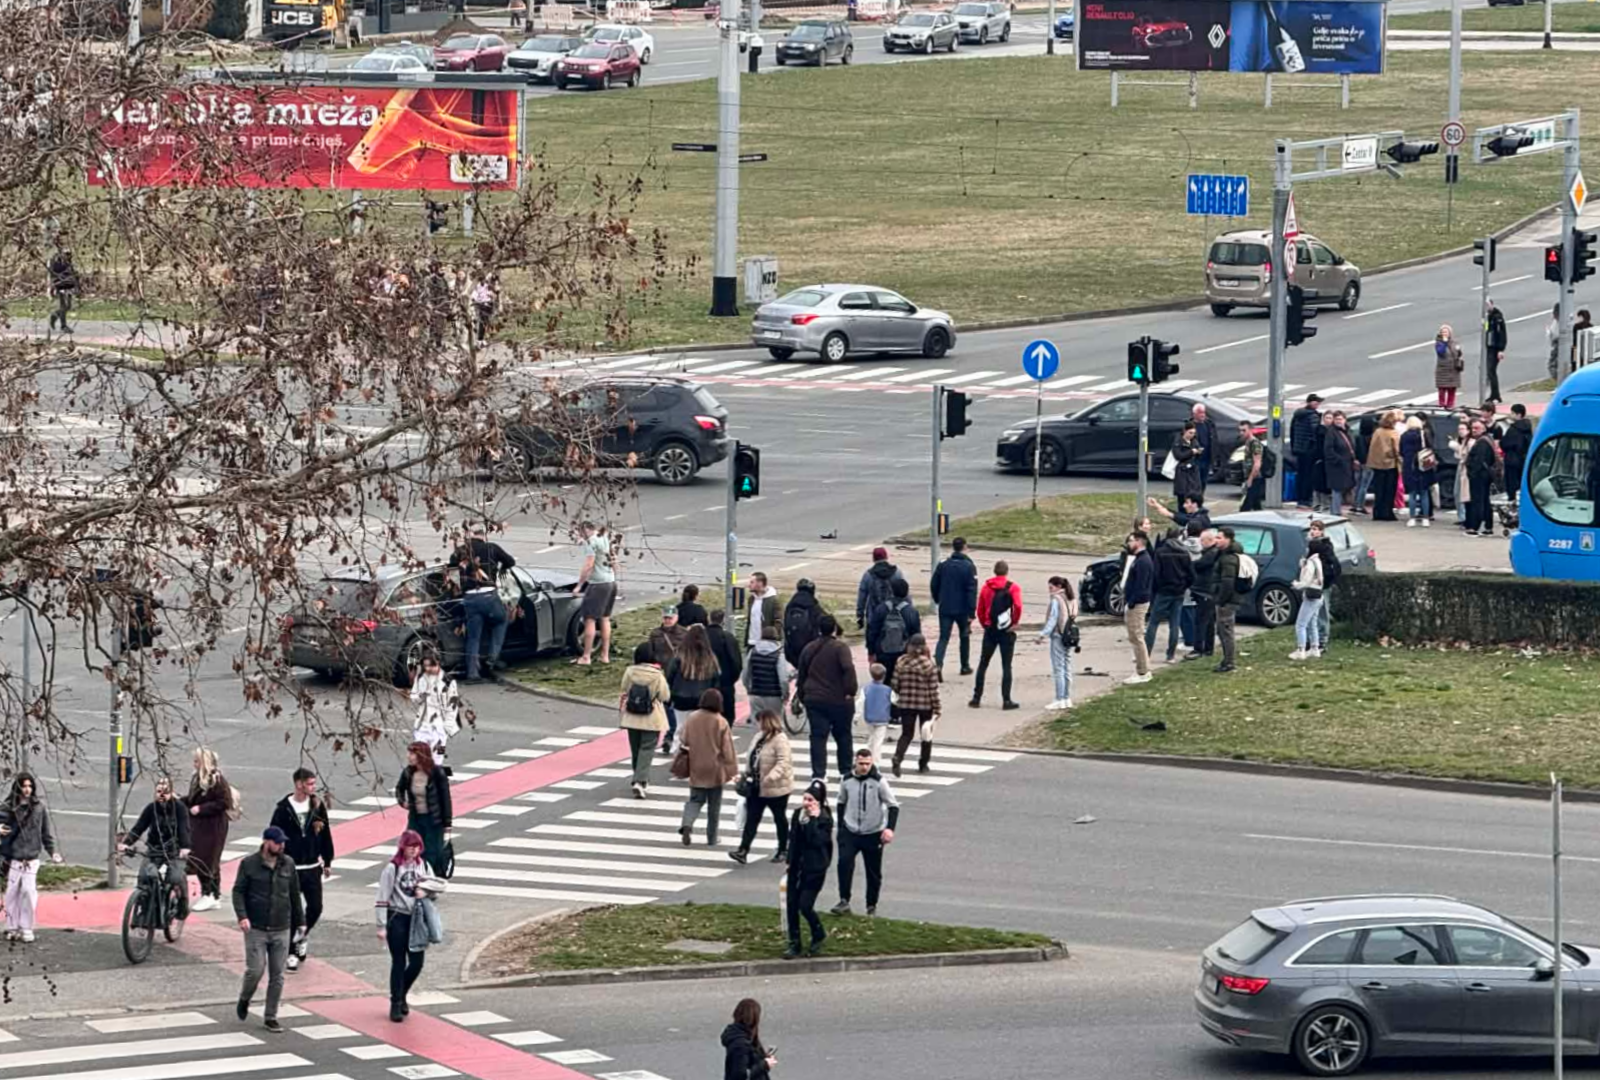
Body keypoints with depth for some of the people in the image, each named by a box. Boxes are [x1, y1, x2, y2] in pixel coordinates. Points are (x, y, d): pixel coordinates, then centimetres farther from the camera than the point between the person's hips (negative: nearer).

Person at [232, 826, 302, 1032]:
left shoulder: (288, 864, 5)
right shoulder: (249, 864, -5)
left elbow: (295, 894, 12)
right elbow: (238, 891, -4)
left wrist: (300, 921, 13)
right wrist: (242, 916, -18)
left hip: (281, 930, 3)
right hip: (256, 929, -3)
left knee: (277, 976, 4)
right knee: (255, 970, -8)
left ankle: (270, 1017, 14)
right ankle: (244, 1000, 23)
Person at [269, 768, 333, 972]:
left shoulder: (317, 806, 1)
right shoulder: (283, 809, -10)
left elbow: (326, 835, 9)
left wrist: (327, 862, 11)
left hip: (312, 868, 3)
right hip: (290, 869, -3)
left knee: (315, 907, 2)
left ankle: (304, 934, 31)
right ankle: (291, 952, 12)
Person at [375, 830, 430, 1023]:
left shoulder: (420, 865, 6)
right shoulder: (392, 868, -11)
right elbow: (382, 898, -11)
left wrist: (424, 892, -6)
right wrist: (381, 926, -14)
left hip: (415, 918, 5)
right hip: (396, 918, -5)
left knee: (417, 962, 4)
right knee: (399, 962, 0)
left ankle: (401, 995, 28)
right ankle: (395, 1004, 11)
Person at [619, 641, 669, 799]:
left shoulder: (630, 672, -7)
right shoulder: (657, 676, -15)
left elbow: (624, 691, 4)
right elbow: (665, 696, -9)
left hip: (632, 719, 3)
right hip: (652, 720, -3)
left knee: (635, 750, 17)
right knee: (646, 750, -1)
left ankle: (641, 781, 28)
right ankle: (640, 781, -17)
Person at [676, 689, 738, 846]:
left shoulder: (691, 719, -5)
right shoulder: (720, 723, -14)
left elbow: (684, 744, 5)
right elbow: (727, 749, -8)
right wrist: (730, 769, 2)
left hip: (696, 769, 2)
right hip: (715, 770, -2)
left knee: (695, 799, 12)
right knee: (714, 805, 10)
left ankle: (687, 824, -15)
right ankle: (712, 838, 16)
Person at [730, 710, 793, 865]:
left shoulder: (780, 740, -20)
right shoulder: (759, 738, 8)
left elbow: (784, 762, -29)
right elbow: (751, 758, 18)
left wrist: (771, 776, -41)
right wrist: (747, 774, 16)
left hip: (775, 788, -8)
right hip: (756, 787, 8)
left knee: (779, 818, 9)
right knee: (752, 817, 1)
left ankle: (783, 850, 24)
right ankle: (743, 851, -4)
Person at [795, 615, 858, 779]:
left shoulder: (809, 649, 8)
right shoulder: (840, 648, -10)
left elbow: (801, 675, 14)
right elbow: (848, 669, -25)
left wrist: (801, 696, 24)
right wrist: (850, 691, -19)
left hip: (814, 699, 3)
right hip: (838, 701, -3)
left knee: (818, 736, 2)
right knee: (843, 735, 13)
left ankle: (818, 772, -7)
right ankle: (845, 770, 20)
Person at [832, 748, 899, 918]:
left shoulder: (879, 782, -12)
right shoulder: (847, 781, -3)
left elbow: (893, 806, -7)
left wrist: (889, 828, -19)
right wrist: (841, 826, 13)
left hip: (873, 834, -1)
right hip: (850, 832, 1)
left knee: (874, 872, 7)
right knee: (844, 862, -20)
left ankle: (872, 906, 22)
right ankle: (844, 901, -17)